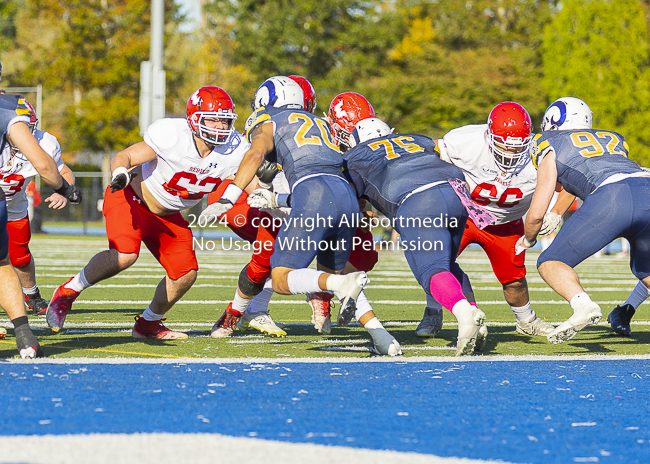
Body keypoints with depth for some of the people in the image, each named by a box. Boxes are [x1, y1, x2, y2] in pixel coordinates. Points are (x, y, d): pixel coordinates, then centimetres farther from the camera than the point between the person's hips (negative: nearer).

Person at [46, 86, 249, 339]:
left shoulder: (234, 152, -15)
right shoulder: (172, 135, -29)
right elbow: (122, 157, -25)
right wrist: (120, 174, -45)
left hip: (166, 215, 6)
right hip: (132, 198, -6)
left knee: (185, 274, -1)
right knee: (124, 256, -30)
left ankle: (148, 324, 23)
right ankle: (68, 292, -7)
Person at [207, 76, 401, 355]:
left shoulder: (268, 124, 16)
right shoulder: (318, 124, 35)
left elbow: (256, 154, -9)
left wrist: (227, 200, -14)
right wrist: (275, 200, 37)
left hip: (314, 195, -7)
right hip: (347, 195, 7)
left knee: (281, 281, -3)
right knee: (332, 272, 26)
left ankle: (344, 283, -32)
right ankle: (381, 336, 7)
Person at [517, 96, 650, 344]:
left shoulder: (551, 149, 20)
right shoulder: (612, 140, 35)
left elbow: (536, 215, 20)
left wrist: (528, 239, 41)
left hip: (611, 200, -5)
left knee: (551, 264, 8)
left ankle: (582, 304, -21)